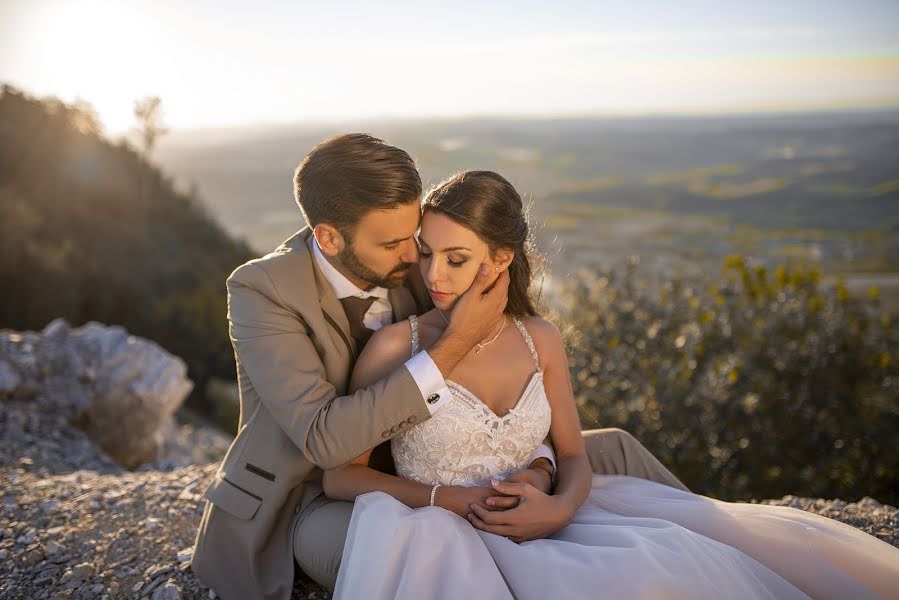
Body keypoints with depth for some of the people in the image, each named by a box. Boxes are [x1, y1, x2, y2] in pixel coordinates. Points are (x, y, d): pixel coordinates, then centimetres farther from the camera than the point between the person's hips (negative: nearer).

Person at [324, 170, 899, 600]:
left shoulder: (540, 340, 2)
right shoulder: (395, 347, -8)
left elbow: (573, 457, 11)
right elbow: (339, 474, -3)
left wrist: (559, 507, -12)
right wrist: (451, 497, -14)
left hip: (535, 525, 5)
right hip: (445, 536, -4)